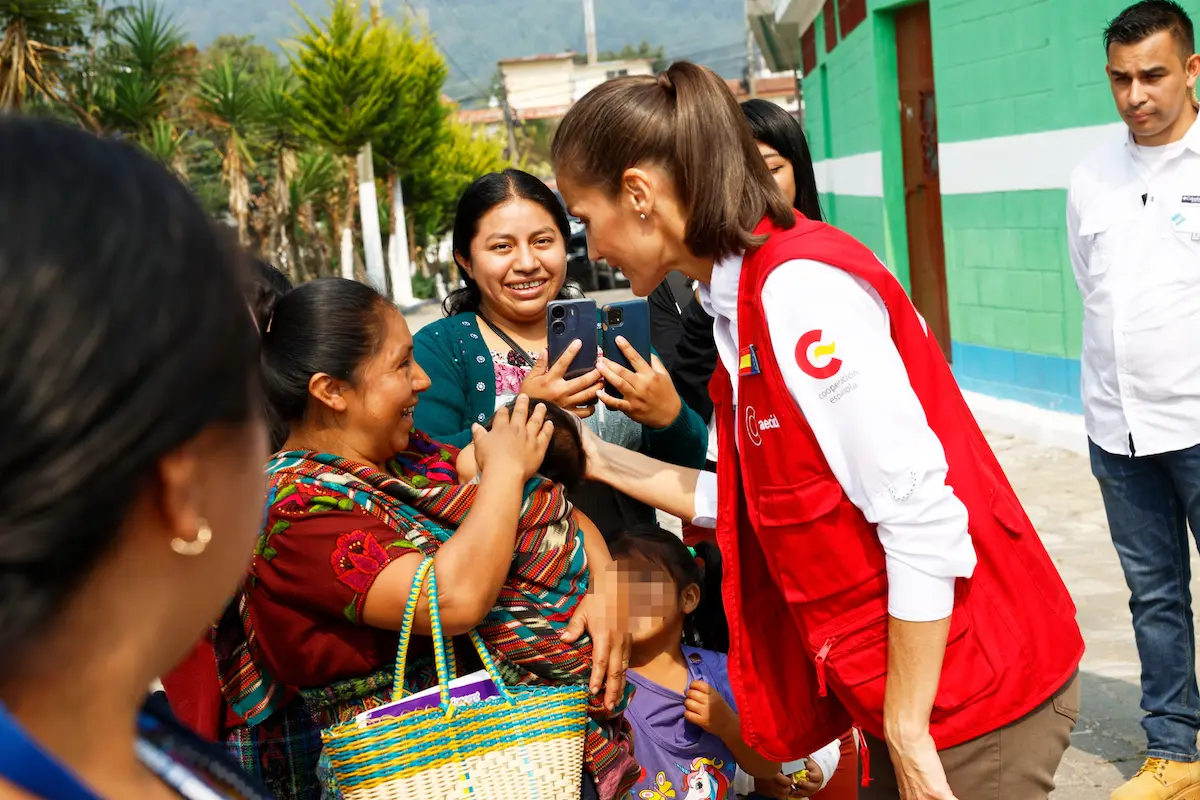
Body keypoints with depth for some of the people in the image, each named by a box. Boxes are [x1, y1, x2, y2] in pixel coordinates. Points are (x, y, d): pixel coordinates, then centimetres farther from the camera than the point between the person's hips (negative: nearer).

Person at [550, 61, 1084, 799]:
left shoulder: (799, 284, -20)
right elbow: (760, 502, 11)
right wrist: (604, 462, 13)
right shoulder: (746, 298, 8)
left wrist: (907, 733, -17)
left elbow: (922, 517, -22)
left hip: (966, 684, -9)